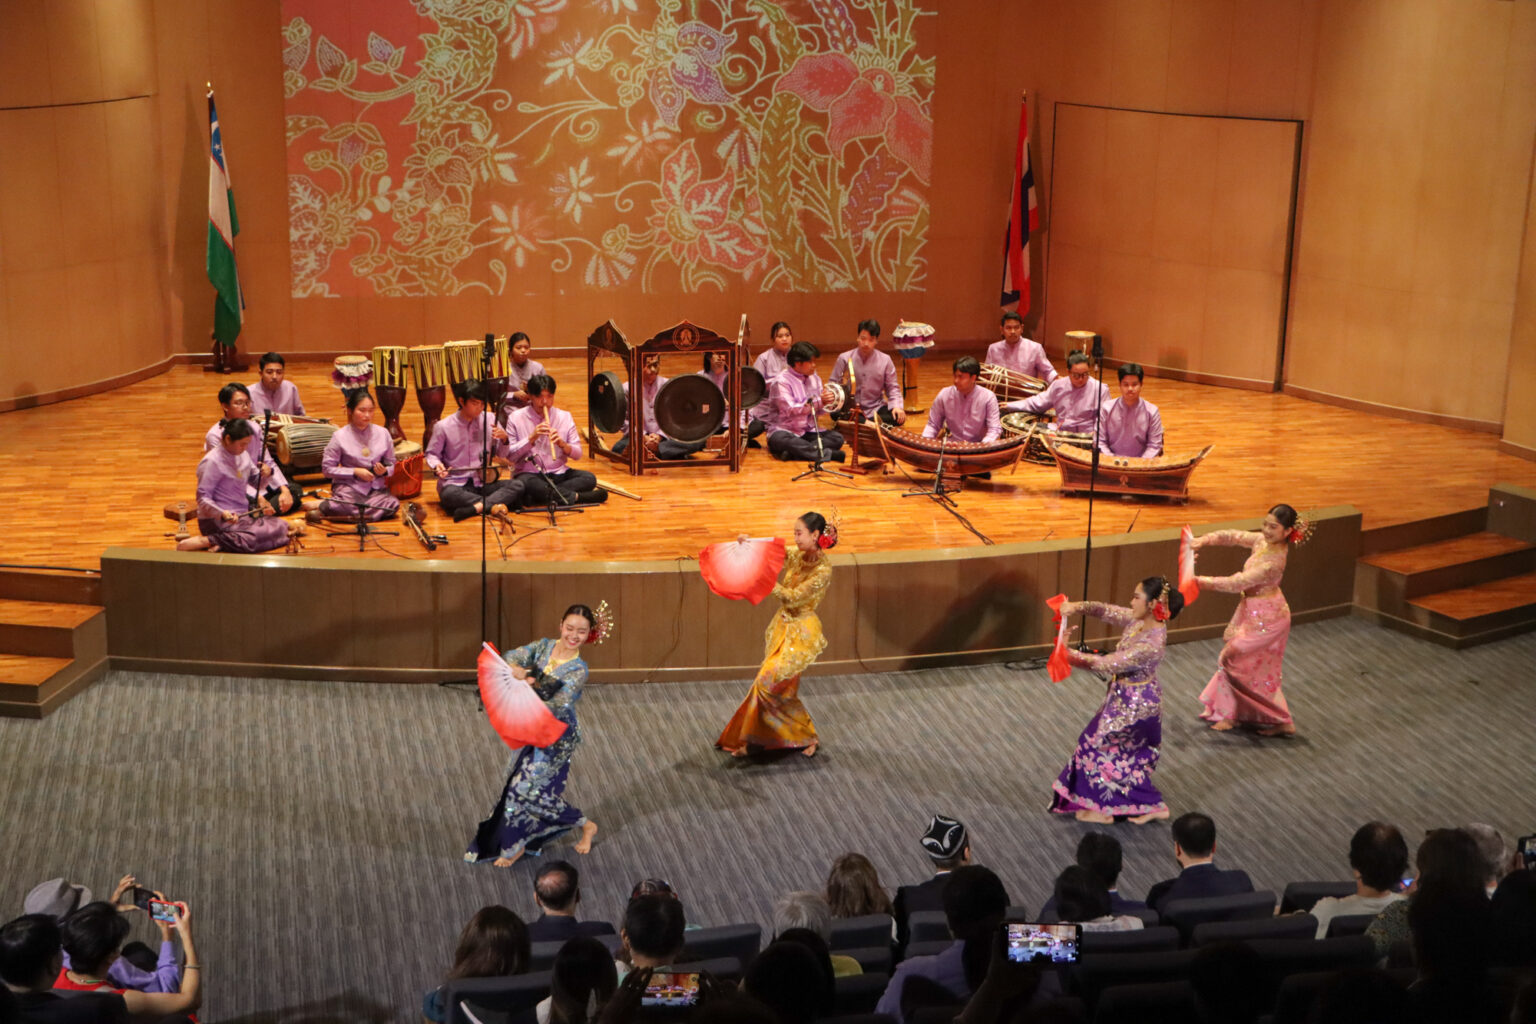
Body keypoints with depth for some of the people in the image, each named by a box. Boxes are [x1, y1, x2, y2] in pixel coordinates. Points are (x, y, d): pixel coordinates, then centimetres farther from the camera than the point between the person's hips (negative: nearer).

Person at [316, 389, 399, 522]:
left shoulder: (383, 433, 8)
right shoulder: (340, 436, -1)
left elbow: (391, 463, 14)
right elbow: (327, 468, -2)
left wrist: (384, 470, -9)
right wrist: (355, 472, -12)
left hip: (376, 487, 4)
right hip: (349, 486, -4)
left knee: (393, 504, -31)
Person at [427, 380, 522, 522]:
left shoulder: (489, 420, 4)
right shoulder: (443, 426, -4)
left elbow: (501, 455, 12)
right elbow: (431, 453, 8)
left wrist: (504, 439, -10)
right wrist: (437, 465, -14)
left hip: (483, 483, 3)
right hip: (455, 484, -3)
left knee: (517, 485, -23)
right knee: (448, 494, -39)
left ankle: (474, 508, -38)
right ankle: (492, 506, -31)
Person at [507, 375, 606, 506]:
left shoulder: (564, 417, 7)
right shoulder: (516, 418, 0)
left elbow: (577, 455, 3)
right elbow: (510, 456, -7)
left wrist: (562, 444, -17)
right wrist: (531, 438, -18)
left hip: (559, 474, 3)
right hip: (530, 475, -3)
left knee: (589, 478, -23)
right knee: (524, 482, -38)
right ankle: (577, 496, -30)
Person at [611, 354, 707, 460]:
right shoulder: (628, 389, 1)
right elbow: (626, 421, 0)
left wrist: (660, 436, -13)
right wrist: (643, 437, -16)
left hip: (664, 438, 2)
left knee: (698, 440, -27)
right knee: (618, 448, -35)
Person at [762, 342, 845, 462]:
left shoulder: (814, 379, 11)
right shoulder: (781, 381, -10)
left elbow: (817, 411, 11)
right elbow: (790, 410, -21)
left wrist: (826, 401, -12)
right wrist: (819, 401, -22)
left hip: (807, 432, 6)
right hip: (783, 430, -6)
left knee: (837, 438, -18)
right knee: (781, 440, -40)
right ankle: (829, 454, -40)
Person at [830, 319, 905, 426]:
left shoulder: (885, 360, 4)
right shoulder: (845, 359, 0)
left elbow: (892, 387, 6)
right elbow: (833, 385, 2)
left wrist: (896, 406, -13)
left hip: (875, 408, 2)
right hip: (851, 409, -2)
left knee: (899, 417, -26)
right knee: (835, 413, -34)